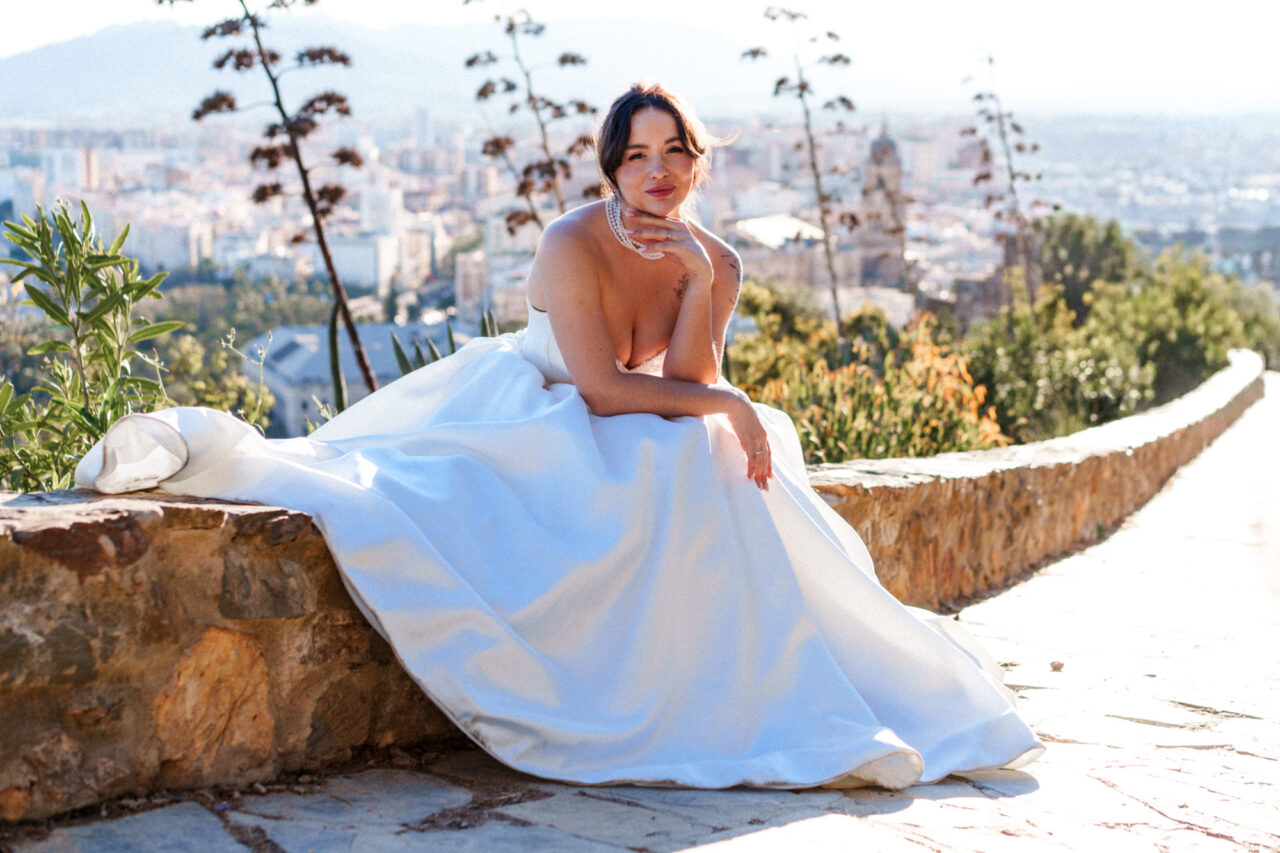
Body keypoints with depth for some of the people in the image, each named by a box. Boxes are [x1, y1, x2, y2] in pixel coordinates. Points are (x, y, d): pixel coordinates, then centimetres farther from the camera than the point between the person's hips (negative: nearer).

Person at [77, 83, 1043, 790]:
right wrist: (726, 405, -21)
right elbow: (605, 389, -25)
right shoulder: (574, 245, -21)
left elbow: (686, 388, -12)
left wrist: (700, 282, -21)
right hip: (526, 423, -6)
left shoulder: (716, 263, -2)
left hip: (651, 455, 6)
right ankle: (208, 453, -24)